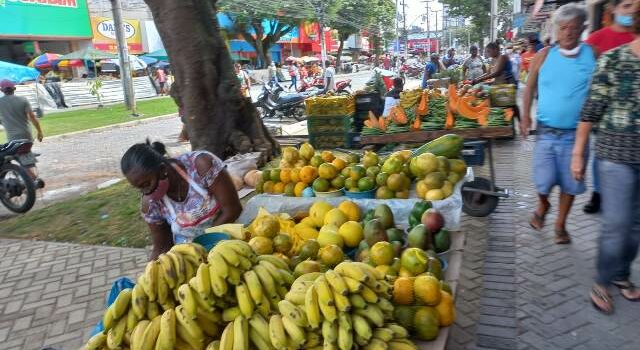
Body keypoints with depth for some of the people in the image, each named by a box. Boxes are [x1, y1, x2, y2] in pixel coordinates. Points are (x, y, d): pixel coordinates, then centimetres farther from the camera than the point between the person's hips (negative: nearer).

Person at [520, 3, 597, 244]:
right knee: (543, 180, 3)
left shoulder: (593, 55, -2)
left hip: (576, 133, 0)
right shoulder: (544, 56, -1)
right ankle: (543, 206, 37)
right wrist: (526, 115, -2)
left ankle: (560, 225, 27)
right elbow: (530, 87, 8)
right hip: (546, 131, 0)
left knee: (570, 182, 8)